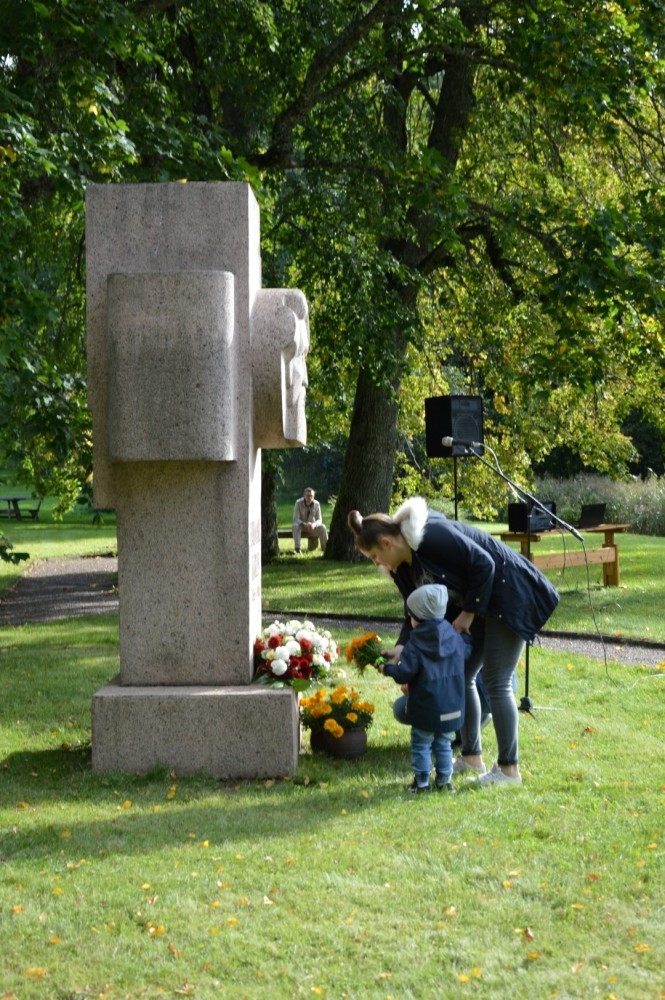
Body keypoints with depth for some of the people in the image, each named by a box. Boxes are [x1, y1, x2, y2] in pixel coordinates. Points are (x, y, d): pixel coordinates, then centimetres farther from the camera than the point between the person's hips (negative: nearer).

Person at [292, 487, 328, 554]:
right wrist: (305, 525, -41)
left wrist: (314, 525, -35)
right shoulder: (298, 503, -18)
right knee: (295, 526, -35)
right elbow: (296, 519, -23)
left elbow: (319, 520, -11)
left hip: (312, 526, 2)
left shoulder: (316, 504, -12)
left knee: (322, 527, -27)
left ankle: (326, 548, -18)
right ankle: (297, 548, -38)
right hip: (301, 525, -2)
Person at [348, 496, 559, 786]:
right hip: (477, 606, 10)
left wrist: (468, 614, -19)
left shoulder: (432, 536, -26)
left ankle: (509, 769, 0)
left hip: (507, 596, -9)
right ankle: (471, 757, 21)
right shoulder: (404, 565, 2)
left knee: (496, 683, -8)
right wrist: (402, 647, -11)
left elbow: (483, 564, -25)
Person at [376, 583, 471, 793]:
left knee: (421, 744, 7)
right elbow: (467, 650, 17)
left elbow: (405, 673, -17)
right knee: (443, 744, 17)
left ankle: (421, 782, 9)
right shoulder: (455, 638, 1)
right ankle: (444, 780, 18)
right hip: (451, 706, 5)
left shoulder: (415, 645, -14)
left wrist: (386, 669, -1)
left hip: (425, 708, -5)